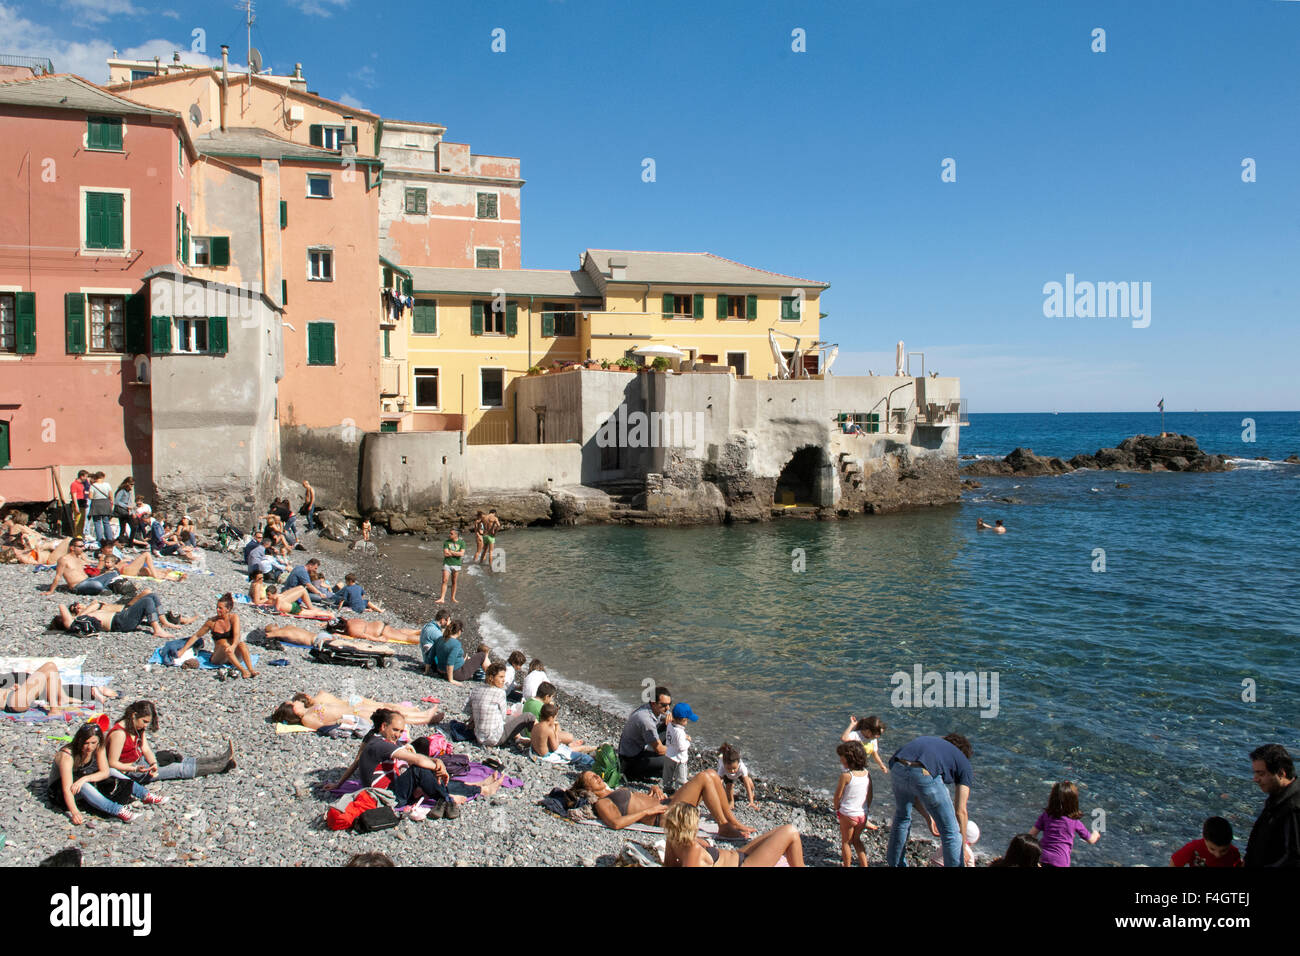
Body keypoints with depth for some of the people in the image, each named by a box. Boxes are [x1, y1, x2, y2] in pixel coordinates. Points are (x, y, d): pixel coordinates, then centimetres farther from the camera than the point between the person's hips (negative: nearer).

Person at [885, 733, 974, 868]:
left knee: (902, 817, 33)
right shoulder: (964, 763, 26)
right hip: (924, 775, -6)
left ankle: (895, 863, 47)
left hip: (897, 767, 6)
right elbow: (960, 811, 22)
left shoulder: (931, 742, 40)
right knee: (950, 831, 15)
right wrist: (964, 846, 33)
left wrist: (928, 818, 46)